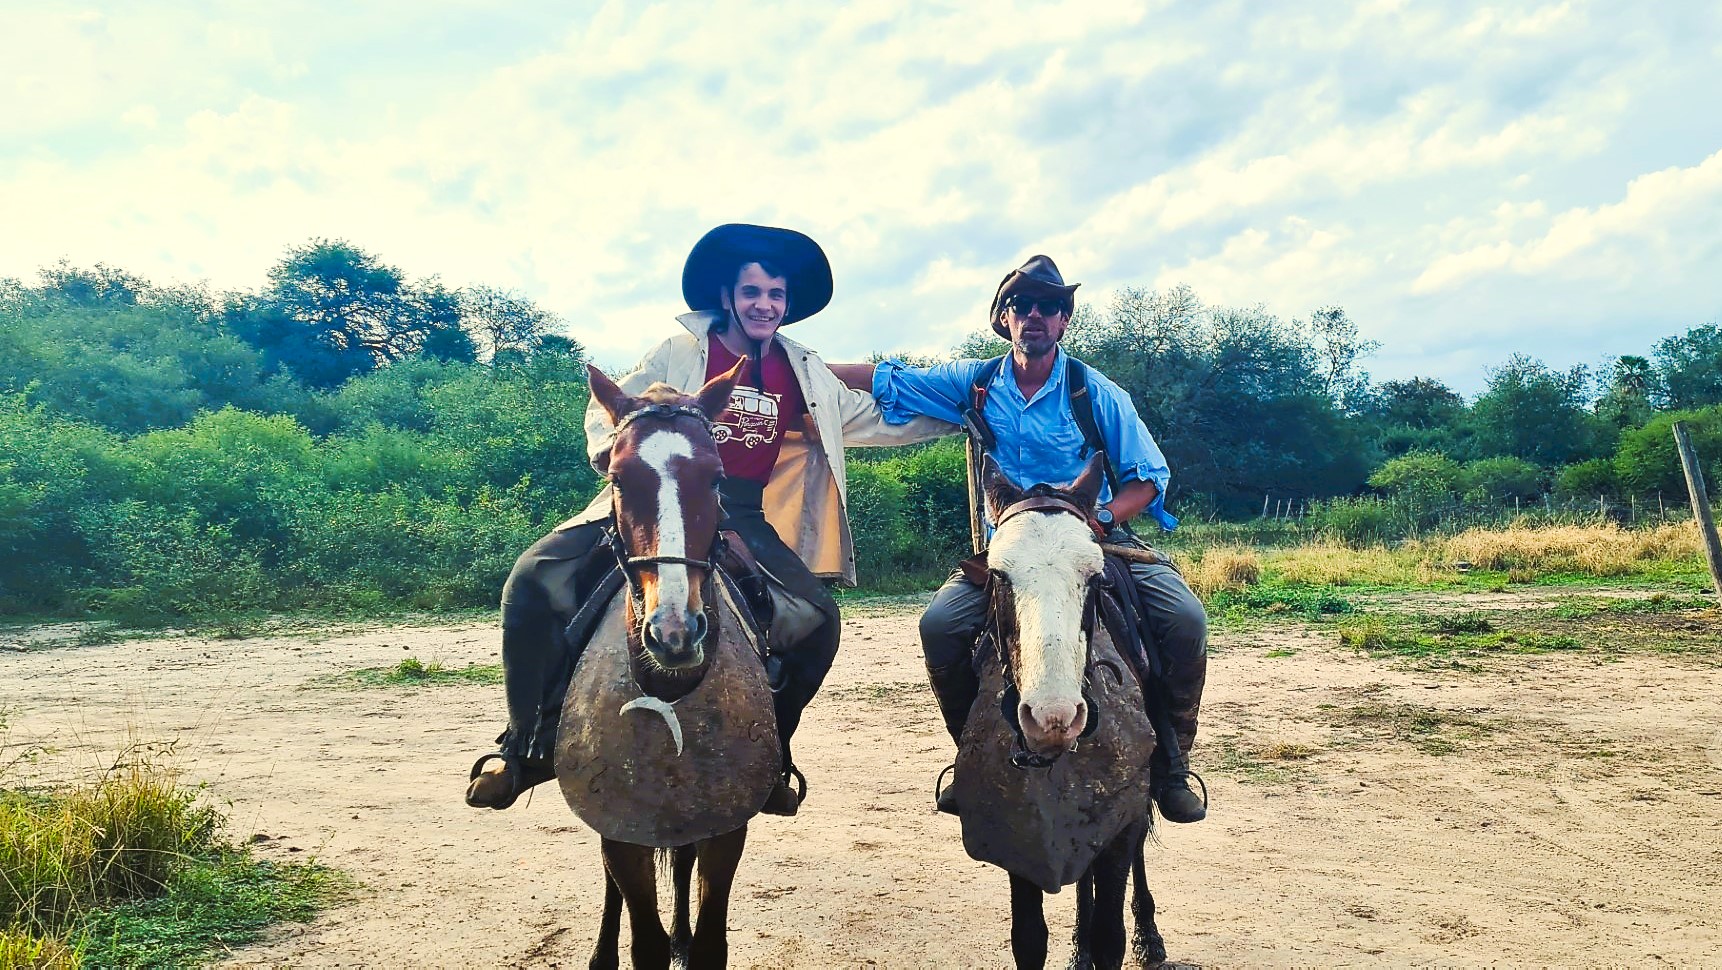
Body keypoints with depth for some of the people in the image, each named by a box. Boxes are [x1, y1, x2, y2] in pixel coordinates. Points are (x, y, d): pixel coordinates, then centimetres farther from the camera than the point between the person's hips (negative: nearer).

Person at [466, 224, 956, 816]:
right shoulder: (684, 350, 0)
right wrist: (613, 451, -15)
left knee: (819, 619, -16)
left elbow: (876, 421, 16)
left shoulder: (804, 374, 9)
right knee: (537, 579, -21)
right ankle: (529, 744, -5)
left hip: (742, 518, 3)